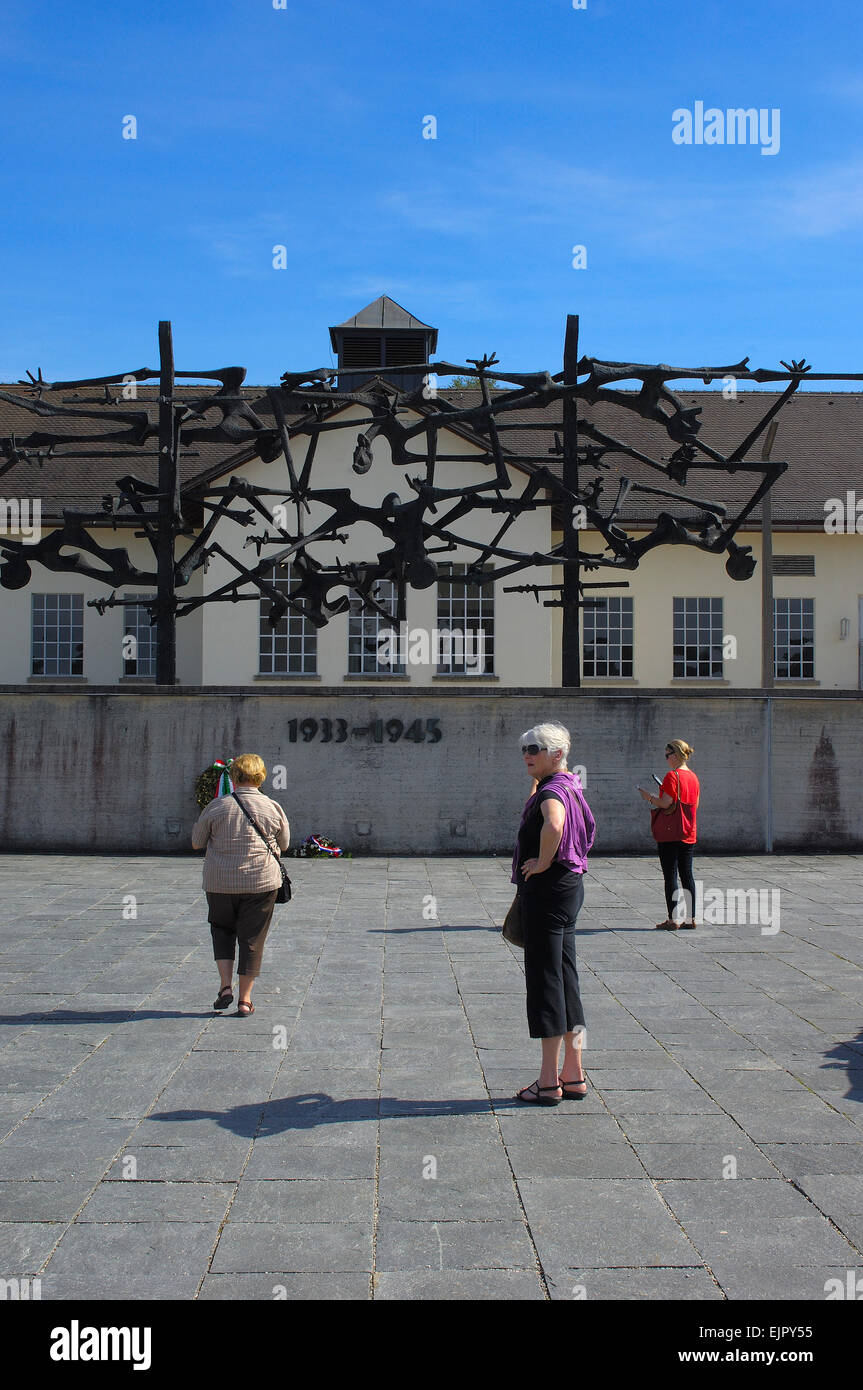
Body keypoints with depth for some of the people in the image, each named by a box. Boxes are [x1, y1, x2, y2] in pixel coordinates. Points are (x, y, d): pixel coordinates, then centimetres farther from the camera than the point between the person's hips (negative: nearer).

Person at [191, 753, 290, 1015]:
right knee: (252, 939, 8)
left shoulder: (217, 807, -5)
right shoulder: (273, 809, -3)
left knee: (222, 930, 20)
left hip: (220, 883, 0)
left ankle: (226, 986, 7)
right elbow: (284, 844, 9)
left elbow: (197, 842, 4)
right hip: (261, 882, 0)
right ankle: (244, 999, 12)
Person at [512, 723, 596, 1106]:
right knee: (566, 981, 13)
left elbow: (553, 826, -39)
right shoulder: (567, 787, 15)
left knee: (545, 981, -3)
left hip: (548, 889, -10)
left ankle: (549, 1082, 3)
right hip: (567, 887, 10)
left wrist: (543, 862, -25)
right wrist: (535, 780, 24)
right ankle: (573, 1075, 20)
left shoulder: (553, 789, -16)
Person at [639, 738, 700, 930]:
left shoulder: (672, 776, -14)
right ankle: (690, 918, 13)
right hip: (689, 835, 7)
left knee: (670, 875, -2)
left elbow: (665, 804, -19)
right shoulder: (693, 777, 10)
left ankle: (672, 920, -1)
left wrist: (649, 797, -3)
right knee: (687, 874, 10)